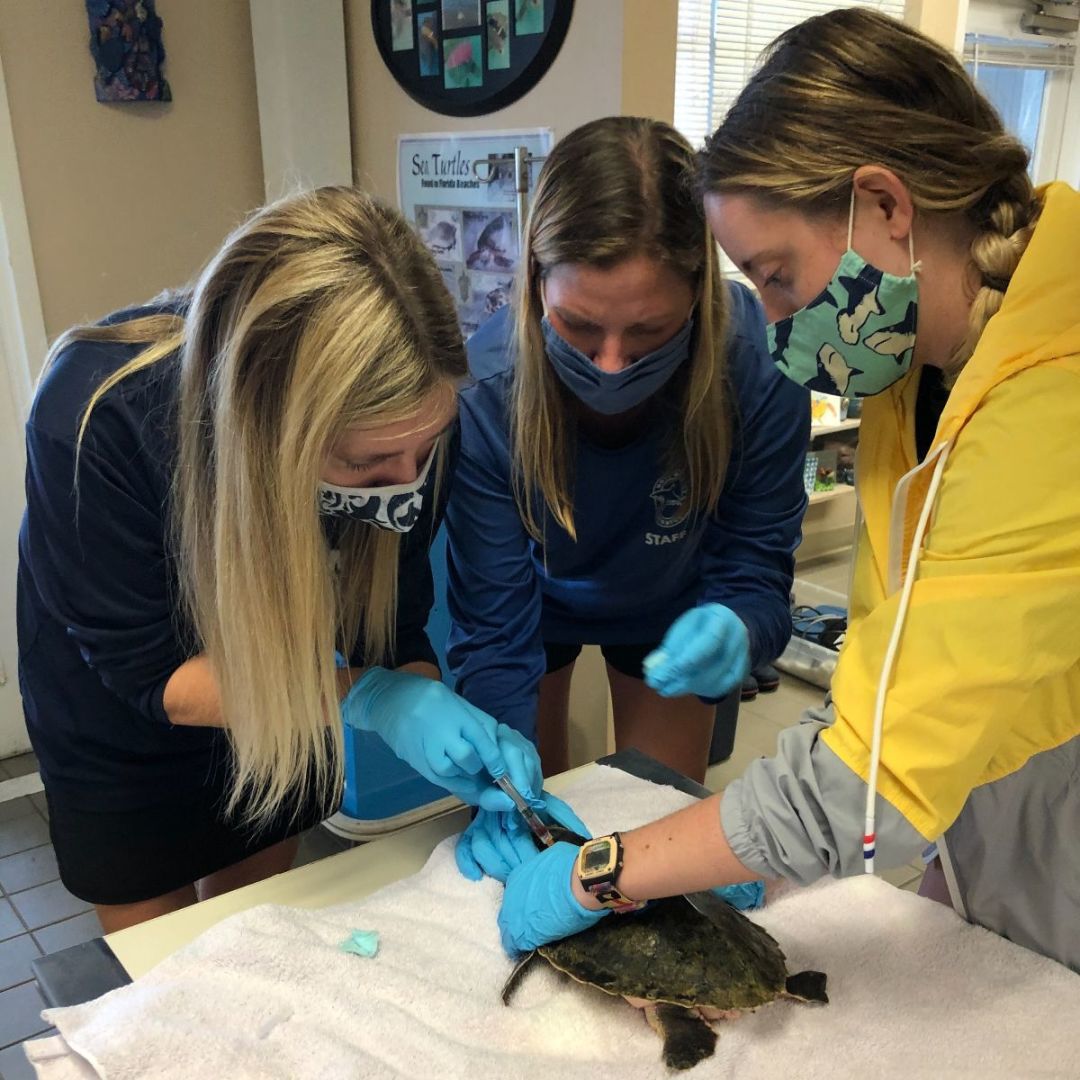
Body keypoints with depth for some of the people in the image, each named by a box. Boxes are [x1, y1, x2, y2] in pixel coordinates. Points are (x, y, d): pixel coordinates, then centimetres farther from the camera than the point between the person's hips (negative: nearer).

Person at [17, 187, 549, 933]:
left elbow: (393, 623, -17)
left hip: (278, 710, 3)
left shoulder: (402, 423, -29)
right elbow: (145, 671, -28)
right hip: (124, 732, -2)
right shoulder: (96, 419, -38)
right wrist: (366, 699, -38)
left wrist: (467, 750, -34)